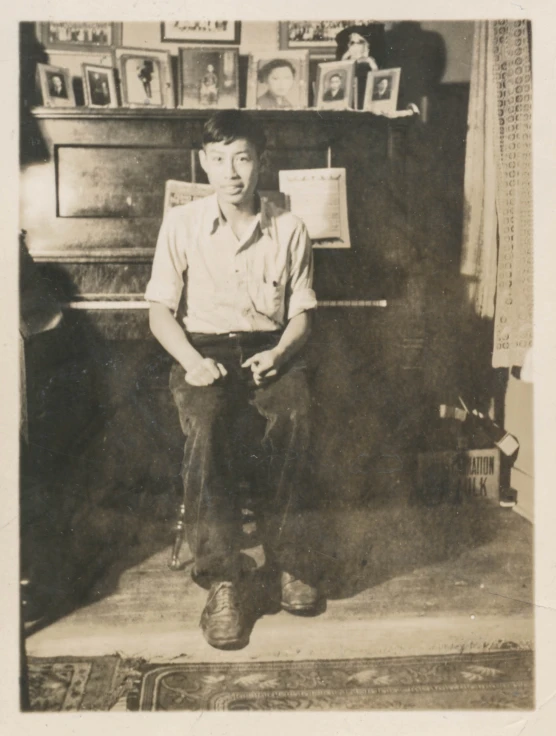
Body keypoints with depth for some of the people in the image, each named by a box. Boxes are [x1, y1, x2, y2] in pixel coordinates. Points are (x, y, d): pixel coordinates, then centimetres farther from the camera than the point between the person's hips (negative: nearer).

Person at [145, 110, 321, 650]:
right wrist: (191, 360, -17)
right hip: (204, 349, 0)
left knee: (294, 414, -33)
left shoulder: (290, 229, 7)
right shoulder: (181, 224, 4)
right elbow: (160, 311, 2)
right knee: (206, 424, -34)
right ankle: (222, 580, -26)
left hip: (269, 348, 1)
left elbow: (300, 314, 8)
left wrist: (279, 352, -13)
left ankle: (289, 560, -18)